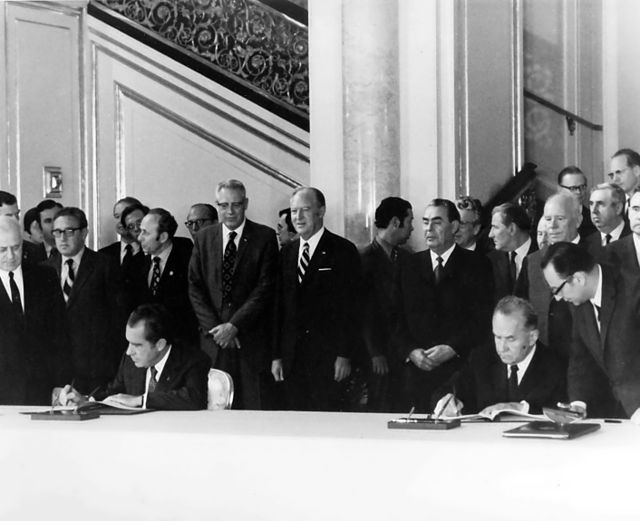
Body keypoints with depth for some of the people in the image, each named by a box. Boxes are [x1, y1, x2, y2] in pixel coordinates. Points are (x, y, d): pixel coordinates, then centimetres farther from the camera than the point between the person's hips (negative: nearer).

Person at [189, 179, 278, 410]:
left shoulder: (265, 237, 1)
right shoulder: (204, 238, 11)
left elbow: (265, 287, -5)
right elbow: (195, 287, 8)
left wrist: (234, 325, -11)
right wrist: (214, 327, -4)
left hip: (251, 338, -2)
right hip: (213, 338, 2)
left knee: (253, 405, -5)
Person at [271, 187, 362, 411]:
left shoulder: (343, 251, -2)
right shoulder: (286, 253, 14)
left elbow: (351, 307, -6)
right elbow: (280, 307, 14)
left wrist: (345, 356, -12)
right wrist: (277, 355, 9)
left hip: (329, 360, -5)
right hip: (293, 358, 5)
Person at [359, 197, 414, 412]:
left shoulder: (405, 258, 13)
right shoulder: (365, 259, -6)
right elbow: (364, 311, -8)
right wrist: (375, 353, -10)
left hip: (404, 352, 5)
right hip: (379, 356, -5)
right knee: (380, 411, -5)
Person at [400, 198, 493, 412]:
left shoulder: (476, 265, 4)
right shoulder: (411, 266, 14)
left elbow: (483, 320, -4)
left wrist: (452, 349, -14)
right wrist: (410, 351, -6)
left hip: (460, 369, -2)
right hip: (417, 373, 3)